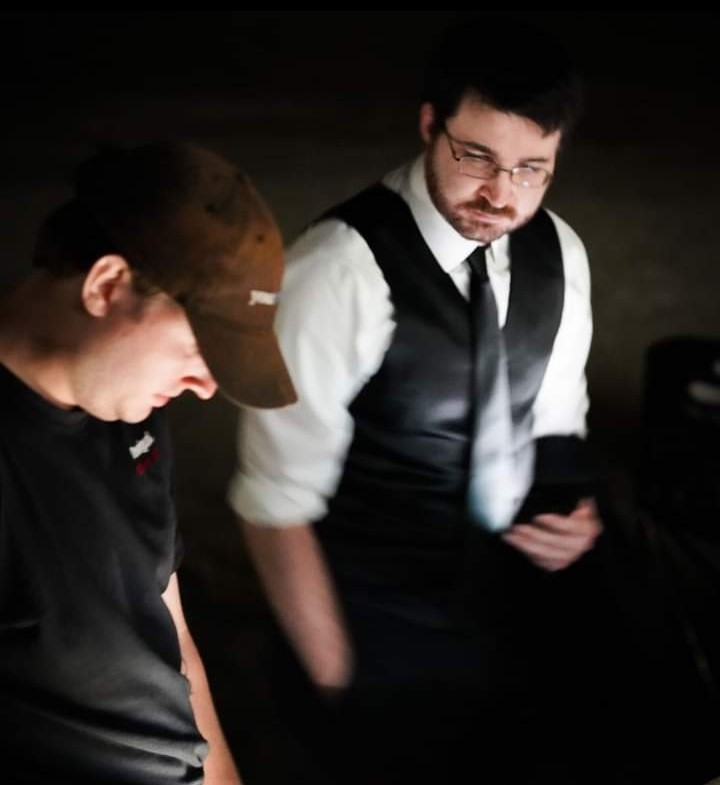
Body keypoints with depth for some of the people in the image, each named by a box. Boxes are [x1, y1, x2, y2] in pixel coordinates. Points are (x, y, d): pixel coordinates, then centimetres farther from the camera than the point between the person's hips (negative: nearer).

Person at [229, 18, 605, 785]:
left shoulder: (559, 253, -4)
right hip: (377, 640, -6)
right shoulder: (343, 268, -24)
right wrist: (334, 680, -14)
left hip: (516, 617, 6)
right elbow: (275, 501, -20)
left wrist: (572, 512, -9)